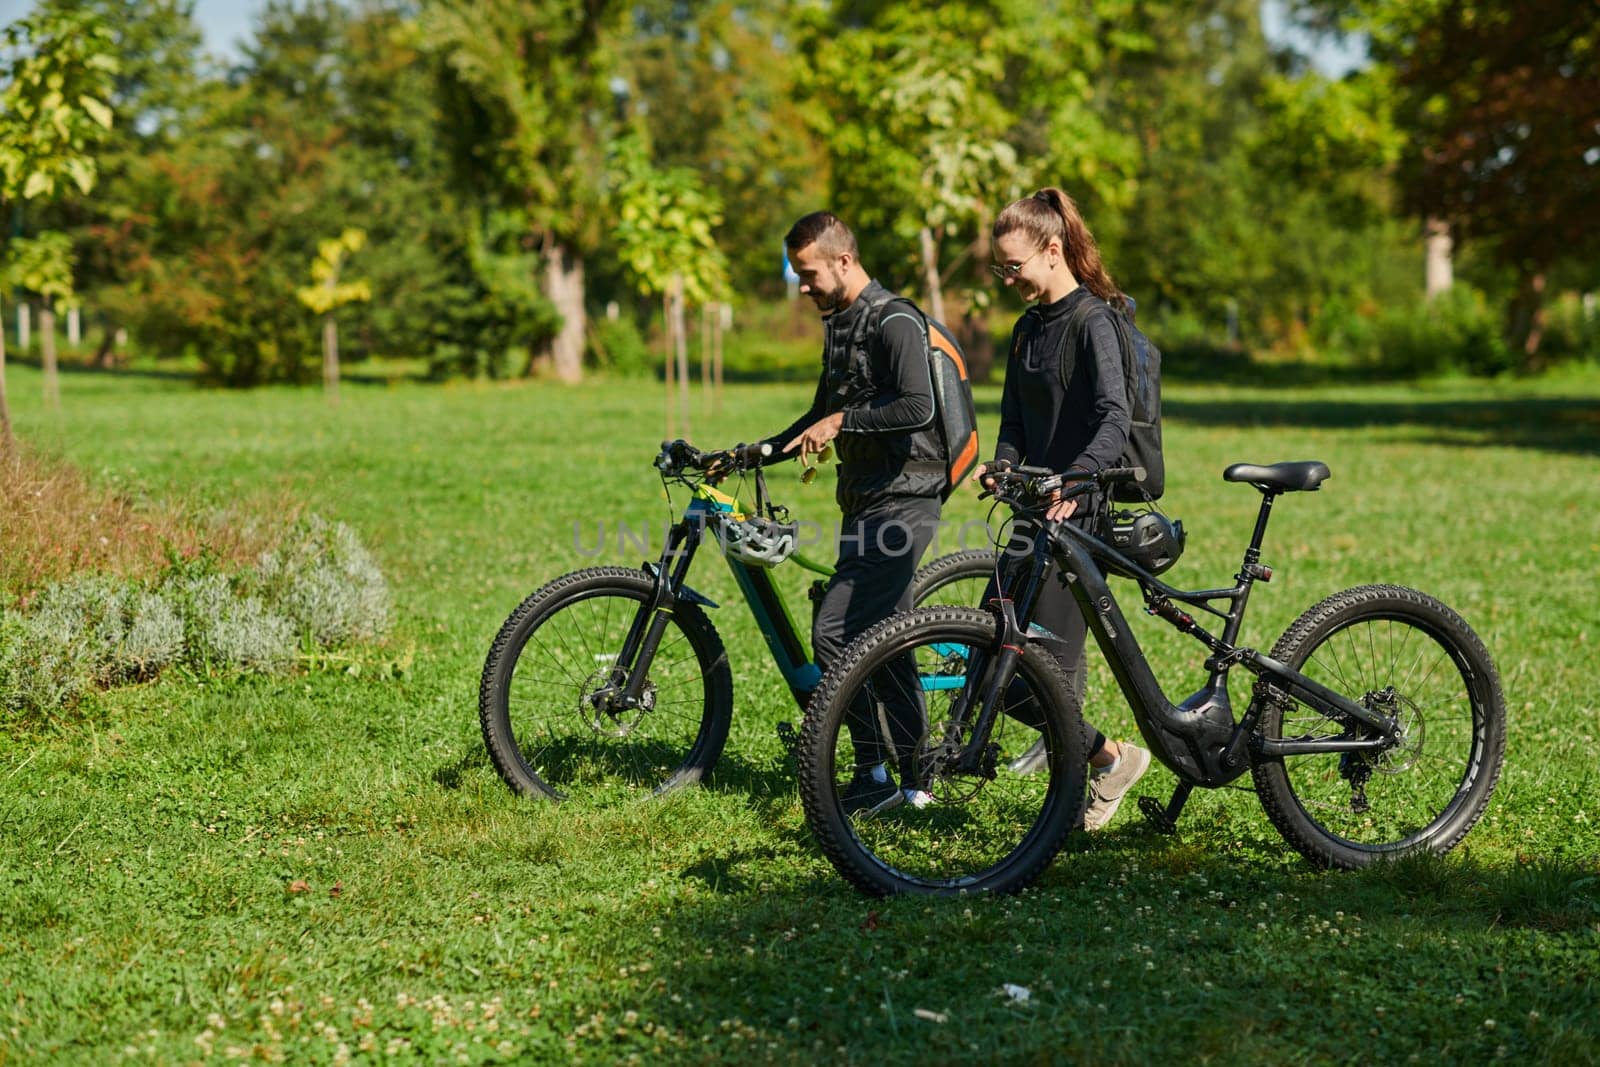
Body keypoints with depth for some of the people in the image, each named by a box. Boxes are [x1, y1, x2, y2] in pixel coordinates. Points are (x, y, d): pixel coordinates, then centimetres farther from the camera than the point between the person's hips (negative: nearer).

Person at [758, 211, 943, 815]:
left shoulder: (895, 322, -14)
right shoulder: (840, 326, 17)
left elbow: (918, 406, -27)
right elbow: (822, 416, 27)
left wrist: (843, 420, -20)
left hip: (901, 503, -10)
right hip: (867, 501, 10)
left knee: (833, 632, -15)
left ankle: (875, 772, -7)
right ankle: (912, 778, 17)